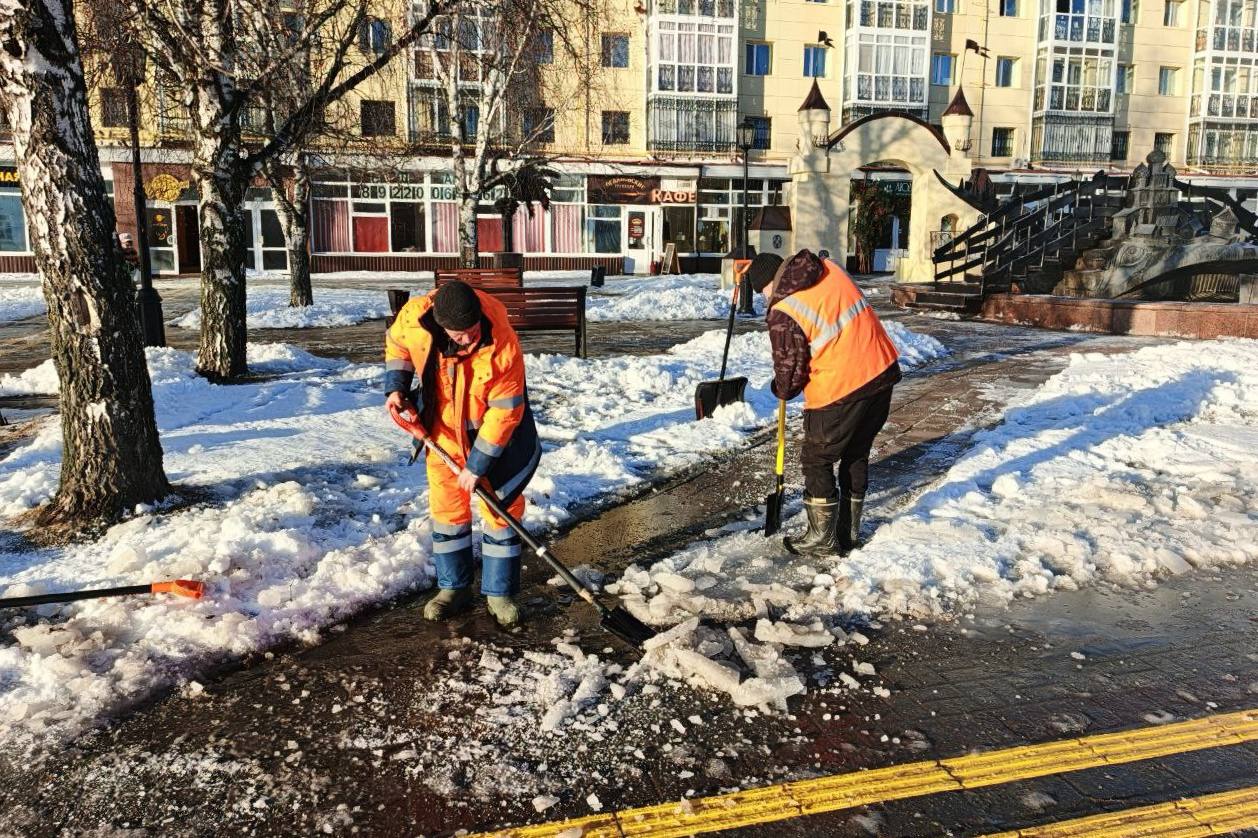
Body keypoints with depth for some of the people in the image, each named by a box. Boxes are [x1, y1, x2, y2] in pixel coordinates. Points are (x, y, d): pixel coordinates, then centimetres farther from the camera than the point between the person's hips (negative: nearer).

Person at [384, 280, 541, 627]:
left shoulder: (503, 344, -34)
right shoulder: (414, 318, -25)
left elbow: (505, 411, -27)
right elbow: (396, 343, 2)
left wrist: (478, 464, -23)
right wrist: (396, 386, -10)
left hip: (495, 429, -3)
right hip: (445, 428, 3)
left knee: (502, 506, 2)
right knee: (446, 507, 8)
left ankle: (499, 592, 17)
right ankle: (453, 586, 24)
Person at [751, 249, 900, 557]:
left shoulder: (783, 314, -15)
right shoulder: (830, 269, 5)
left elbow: (790, 372, -7)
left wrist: (781, 390, 15)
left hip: (840, 391, -8)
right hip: (882, 372, 8)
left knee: (816, 460, 11)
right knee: (857, 455, 20)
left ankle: (823, 539, 19)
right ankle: (850, 532, 32)